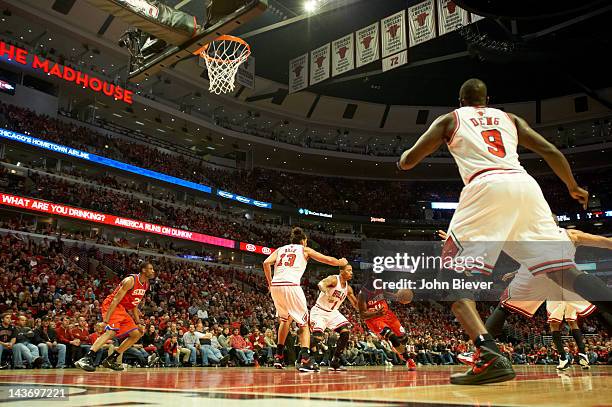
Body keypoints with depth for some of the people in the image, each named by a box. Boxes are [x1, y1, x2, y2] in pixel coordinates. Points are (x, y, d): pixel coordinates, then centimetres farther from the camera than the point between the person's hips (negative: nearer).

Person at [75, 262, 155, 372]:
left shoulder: (145, 285, 9)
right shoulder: (131, 280, -18)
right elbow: (116, 299, -23)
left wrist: (138, 323, 12)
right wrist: (106, 319, -28)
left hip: (123, 310, 9)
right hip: (112, 306, -9)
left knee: (137, 334, 7)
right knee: (111, 331, -30)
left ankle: (110, 359, 8)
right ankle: (86, 358, -36)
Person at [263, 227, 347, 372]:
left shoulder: (280, 249, 23)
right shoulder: (304, 250, 15)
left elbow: (266, 263, 7)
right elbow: (328, 260, 14)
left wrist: (270, 283, 16)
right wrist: (341, 262, 33)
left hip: (275, 286, 5)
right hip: (291, 285, -4)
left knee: (285, 319, 28)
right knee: (303, 323, 7)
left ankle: (278, 356, 27)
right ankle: (304, 360, -12)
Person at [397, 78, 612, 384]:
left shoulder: (449, 119, 23)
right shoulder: (510, 119, 31)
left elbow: (408, 161, 19)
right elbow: (551, 151, 23)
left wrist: (403, 158, 44)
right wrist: (573, 188, 37)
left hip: (486, 187, -4)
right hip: (526, 186, 4)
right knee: (566, 271, 10)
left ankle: (489, 355, -23)